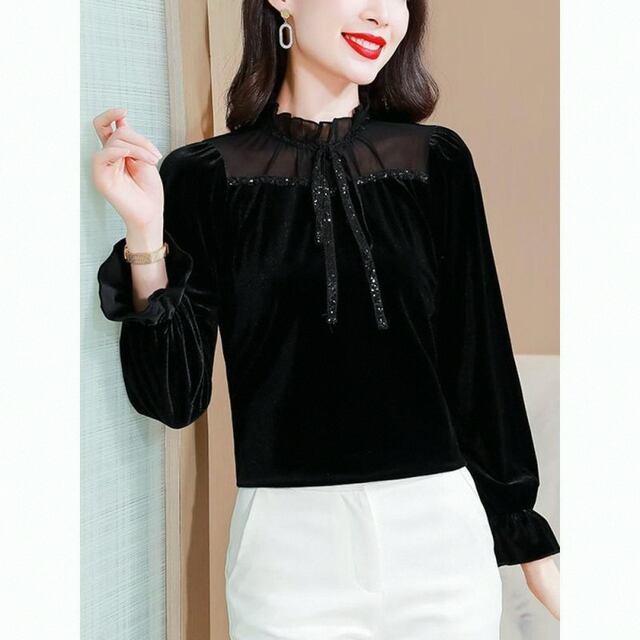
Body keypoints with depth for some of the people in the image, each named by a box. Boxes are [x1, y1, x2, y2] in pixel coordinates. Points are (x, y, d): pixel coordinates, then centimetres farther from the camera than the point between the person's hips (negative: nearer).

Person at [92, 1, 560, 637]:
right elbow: (176, 399, -4)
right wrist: (145, 233, -15)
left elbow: (481, 360, 5)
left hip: (443, 536, 2)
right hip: (287, 544, -1)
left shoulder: (437, 160, 1)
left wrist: (530, 543, 8)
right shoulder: (203, 175, -1)